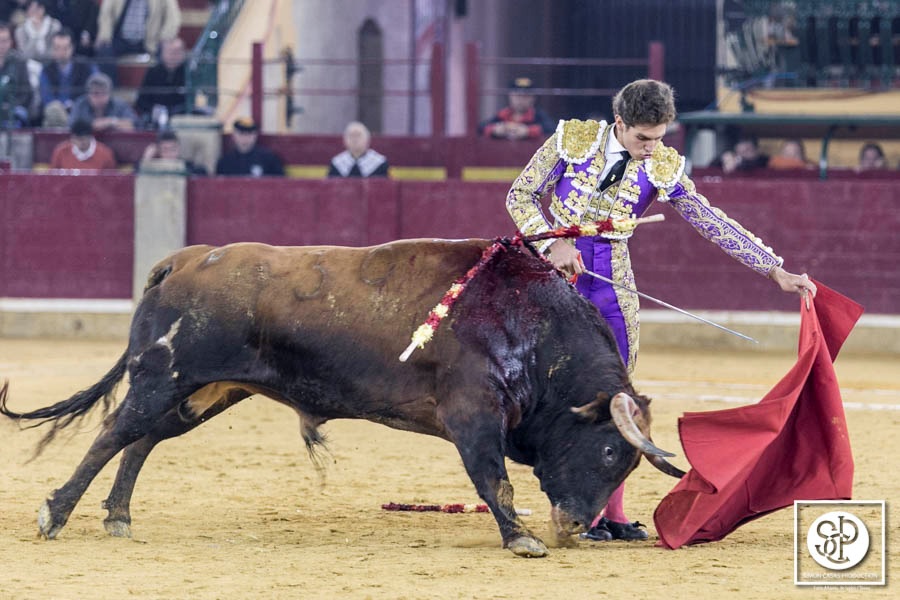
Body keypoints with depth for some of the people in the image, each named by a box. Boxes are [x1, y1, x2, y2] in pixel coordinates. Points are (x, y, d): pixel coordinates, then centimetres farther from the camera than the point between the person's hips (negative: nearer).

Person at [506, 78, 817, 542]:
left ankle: (611, 512, 9)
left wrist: (776, 271, -6)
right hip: (555, 273, -3)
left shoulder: (662, 168, -2)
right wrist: (552, 243, -18)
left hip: (612, 283, 3)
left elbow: (714, 224, -1)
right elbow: (521, 196, -2)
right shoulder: (572, 140, -8)